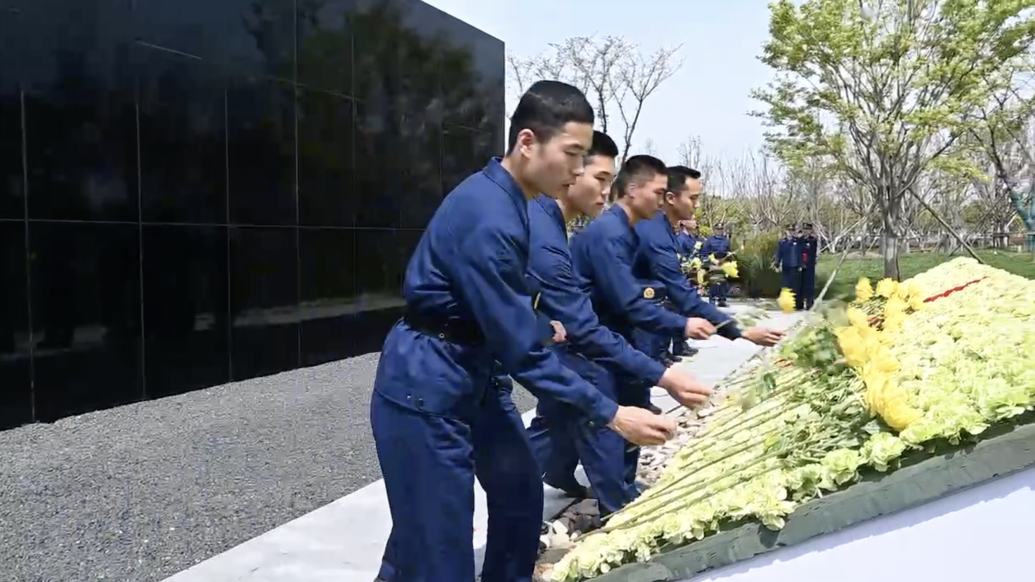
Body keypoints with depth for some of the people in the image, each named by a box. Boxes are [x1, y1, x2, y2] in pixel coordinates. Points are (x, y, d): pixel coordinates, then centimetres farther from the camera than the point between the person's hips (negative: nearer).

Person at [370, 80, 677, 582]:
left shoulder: (503, 197, 3)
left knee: (521, 496, 17)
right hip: (426, 386, -10)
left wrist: (533, 325, 23)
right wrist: (610, 414, -21)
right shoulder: (487, 218, -27)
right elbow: (521, 351, -25)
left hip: (474, 372, 10)